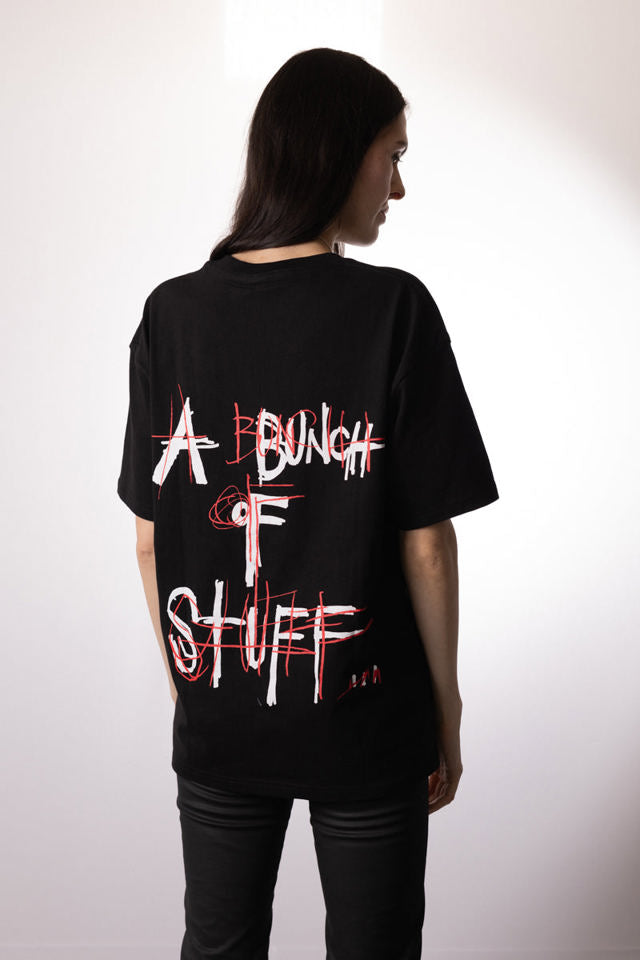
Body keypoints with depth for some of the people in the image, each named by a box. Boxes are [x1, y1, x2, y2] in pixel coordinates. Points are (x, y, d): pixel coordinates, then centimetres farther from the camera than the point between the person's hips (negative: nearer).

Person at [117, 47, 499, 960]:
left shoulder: (171, 312, -5)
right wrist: (447, 702, 1)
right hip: (364, 716, -3)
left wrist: (185, 680, 12)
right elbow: (425, 543, -12)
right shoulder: (394, 311, -14)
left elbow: (151, 539, -1)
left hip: (216, 716, 3)